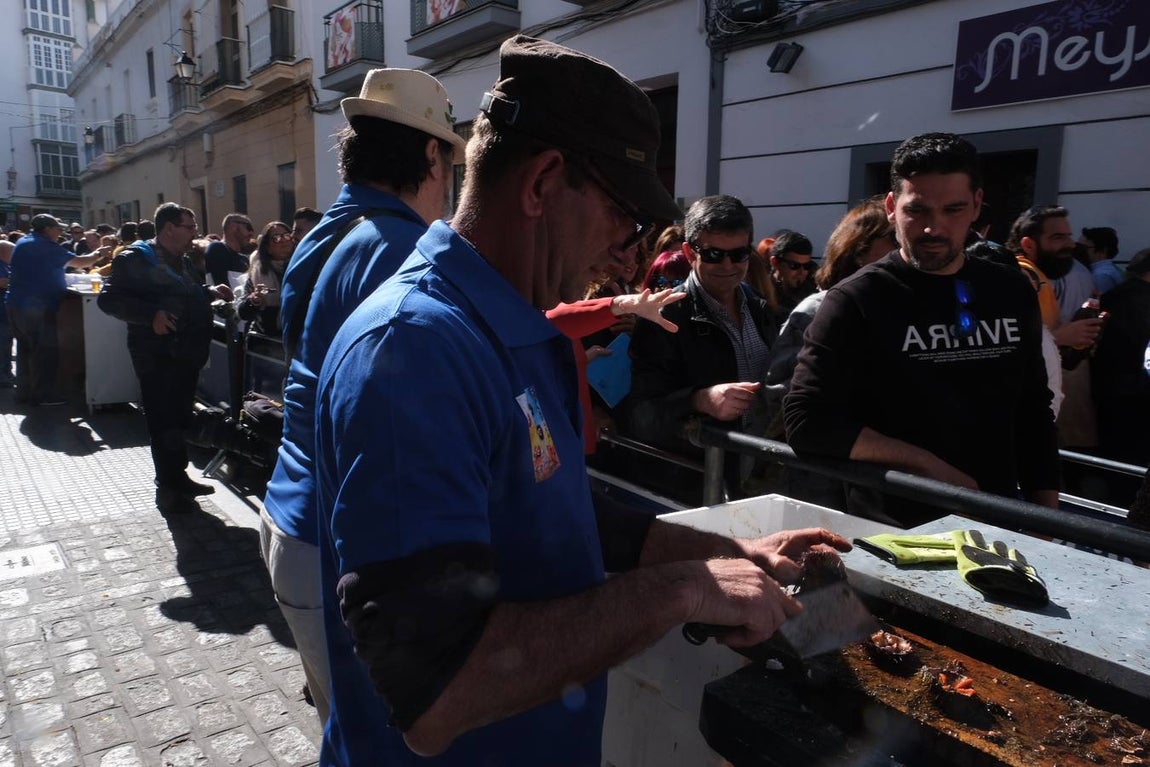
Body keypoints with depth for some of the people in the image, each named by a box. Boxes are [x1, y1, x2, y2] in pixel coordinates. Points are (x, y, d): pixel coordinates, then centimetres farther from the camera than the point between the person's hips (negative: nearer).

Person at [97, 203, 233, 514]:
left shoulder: (182, 261, 17)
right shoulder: (135, 258, -9)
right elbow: (109, 298, -17)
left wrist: (210, 292, 13)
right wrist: (151, 315, -28)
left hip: (186, 352, 9)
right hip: (157, 355, -8)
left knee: (180, 418, 16)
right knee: (164, 422, -4)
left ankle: (178, 477, 28)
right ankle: (167, 489, 5)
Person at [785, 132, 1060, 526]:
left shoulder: (1012, 295, 2)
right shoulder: (855, 301, -14)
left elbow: (1034, 414, 9)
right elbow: (806, 421, -19)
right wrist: (926, 464, -20)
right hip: (893, 531, -4)